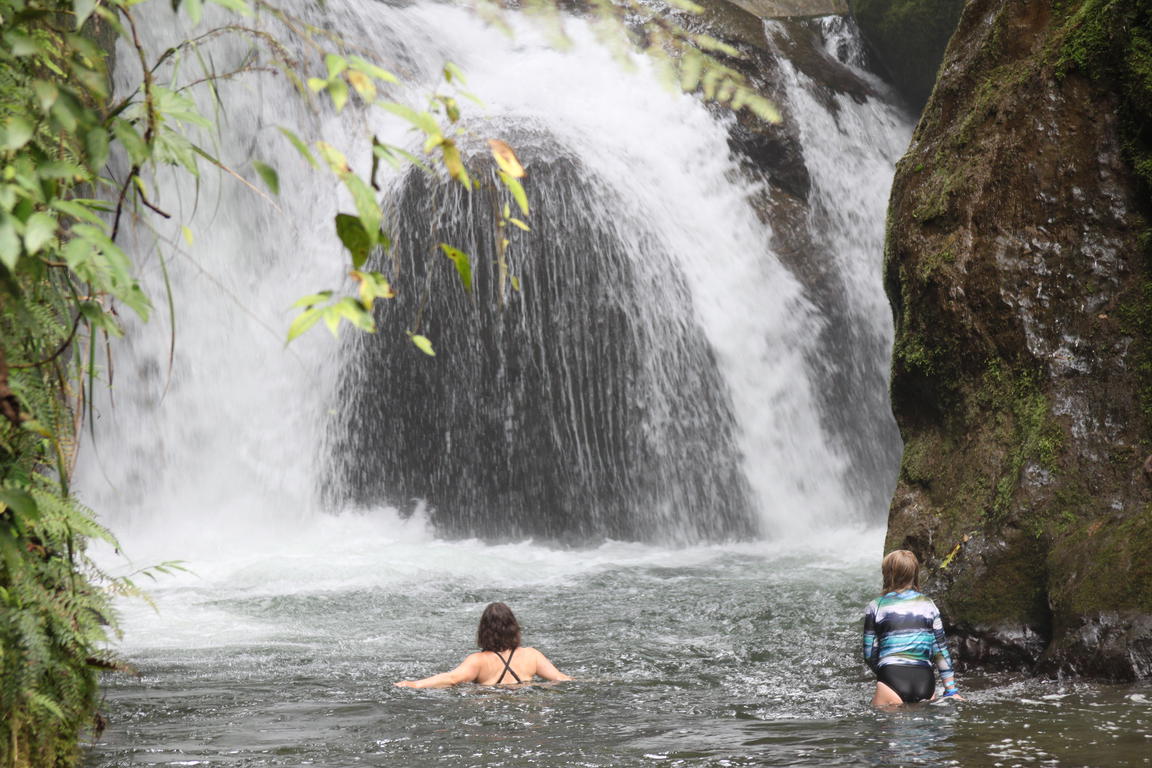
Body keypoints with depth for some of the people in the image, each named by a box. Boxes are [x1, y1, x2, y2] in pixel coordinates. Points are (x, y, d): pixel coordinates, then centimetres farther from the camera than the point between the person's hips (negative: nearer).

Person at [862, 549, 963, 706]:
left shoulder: (875, 607, 6)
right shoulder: (928, 604, 12)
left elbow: (870, 654, 6)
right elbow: (940, 649, 10)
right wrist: (951, 690, 12)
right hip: (926, 681, 3)